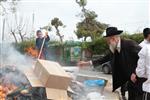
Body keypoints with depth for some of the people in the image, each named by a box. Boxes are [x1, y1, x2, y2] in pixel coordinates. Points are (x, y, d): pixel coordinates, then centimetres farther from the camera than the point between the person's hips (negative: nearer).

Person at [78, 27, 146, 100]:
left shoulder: (129, 44, -18)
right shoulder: (113, 50, 5)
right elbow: (103, 60, 14)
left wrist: (136, 73, -21)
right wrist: (87, 63, 12)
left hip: (140, 81, -7)